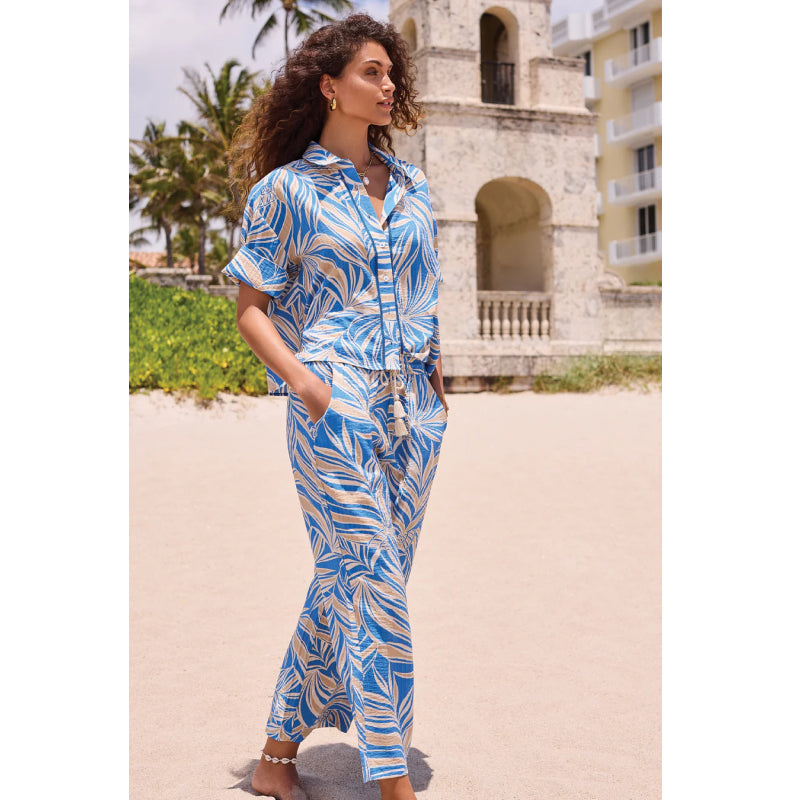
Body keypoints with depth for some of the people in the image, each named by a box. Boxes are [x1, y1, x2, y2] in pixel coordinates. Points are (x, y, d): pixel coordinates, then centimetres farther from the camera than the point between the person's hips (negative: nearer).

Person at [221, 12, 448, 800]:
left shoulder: (410, 183, 17)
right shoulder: (286, 188, 1)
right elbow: (251, 308, 1)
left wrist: (436, 363, 9)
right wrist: (302, 381, -13)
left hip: (413, 404, 6)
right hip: (337, 405, -5)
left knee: (347, 580, 9)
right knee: (374, 581, -7)